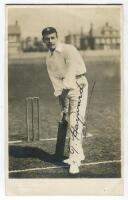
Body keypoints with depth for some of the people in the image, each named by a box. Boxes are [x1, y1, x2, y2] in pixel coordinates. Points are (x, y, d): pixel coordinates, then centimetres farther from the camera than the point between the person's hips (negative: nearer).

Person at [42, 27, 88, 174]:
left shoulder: (69, 50, -11)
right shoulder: (49, 59, 10)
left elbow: (72, 70, -21)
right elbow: (55, 81, 5)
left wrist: (65, 86, -33)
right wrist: (62, 104, -2)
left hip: (78, 87, -7)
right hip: (65, 91, 7)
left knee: (75, 123, -14)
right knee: (71, 124, 11)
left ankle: (75, 159, -12)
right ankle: (79, 154, 25)